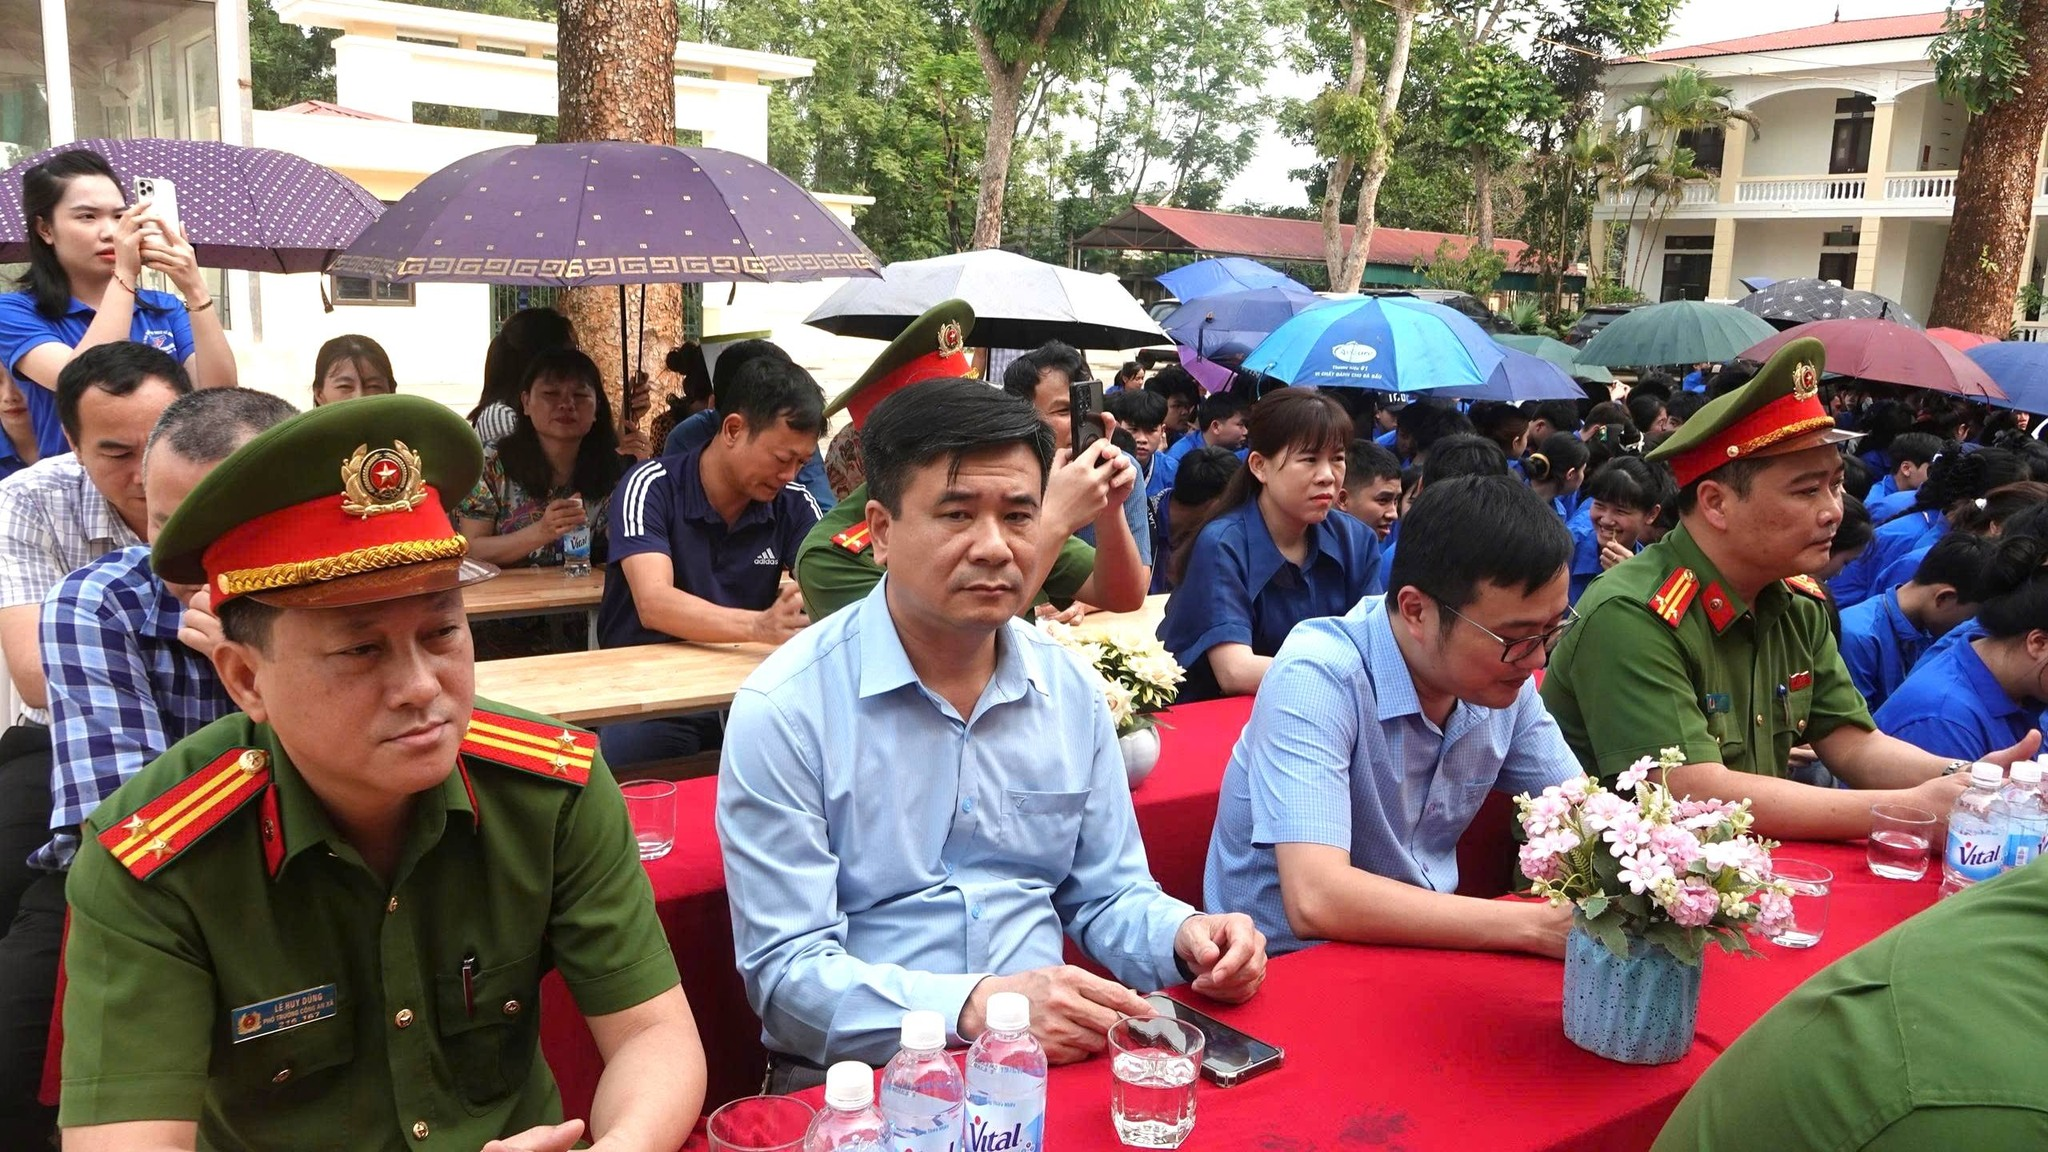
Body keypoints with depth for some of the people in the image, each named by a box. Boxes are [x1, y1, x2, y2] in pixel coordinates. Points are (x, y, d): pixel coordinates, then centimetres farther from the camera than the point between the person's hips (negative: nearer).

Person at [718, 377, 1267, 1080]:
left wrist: (1183, 937, -7)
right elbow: (786, 971, -14)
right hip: (864, 1073, -4)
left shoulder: (1071, 692, 6)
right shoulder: (783, 709, -11)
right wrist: (976, 1007, -28)